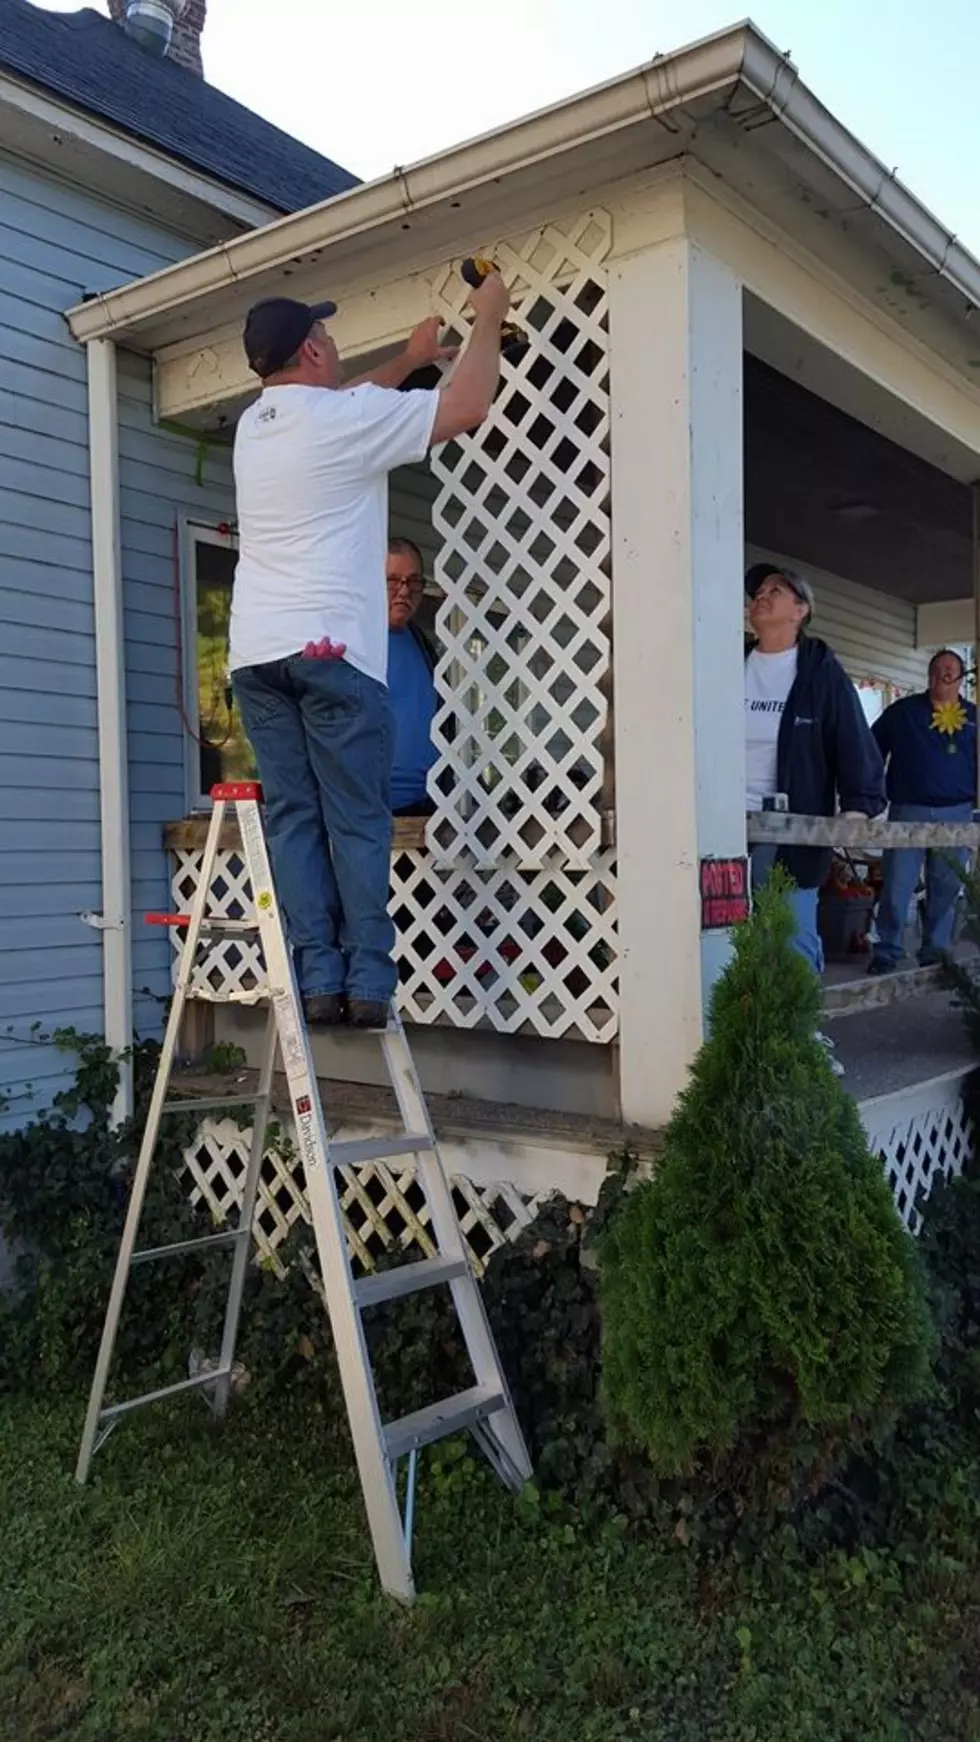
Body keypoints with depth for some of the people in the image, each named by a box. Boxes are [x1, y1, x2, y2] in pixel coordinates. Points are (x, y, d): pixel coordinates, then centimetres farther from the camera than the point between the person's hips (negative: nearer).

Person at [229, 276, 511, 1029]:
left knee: (293, 817, 3)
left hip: (256, 650, 6)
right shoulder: (348, 416, -3)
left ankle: (318, 980, 0)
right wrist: (489, 318, 14)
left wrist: (409, 360, 44)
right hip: (328, 646, -6)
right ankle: (366, 981, -4)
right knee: (357, 821, -2)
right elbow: (468, 407, -1)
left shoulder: (254, 424, 18)